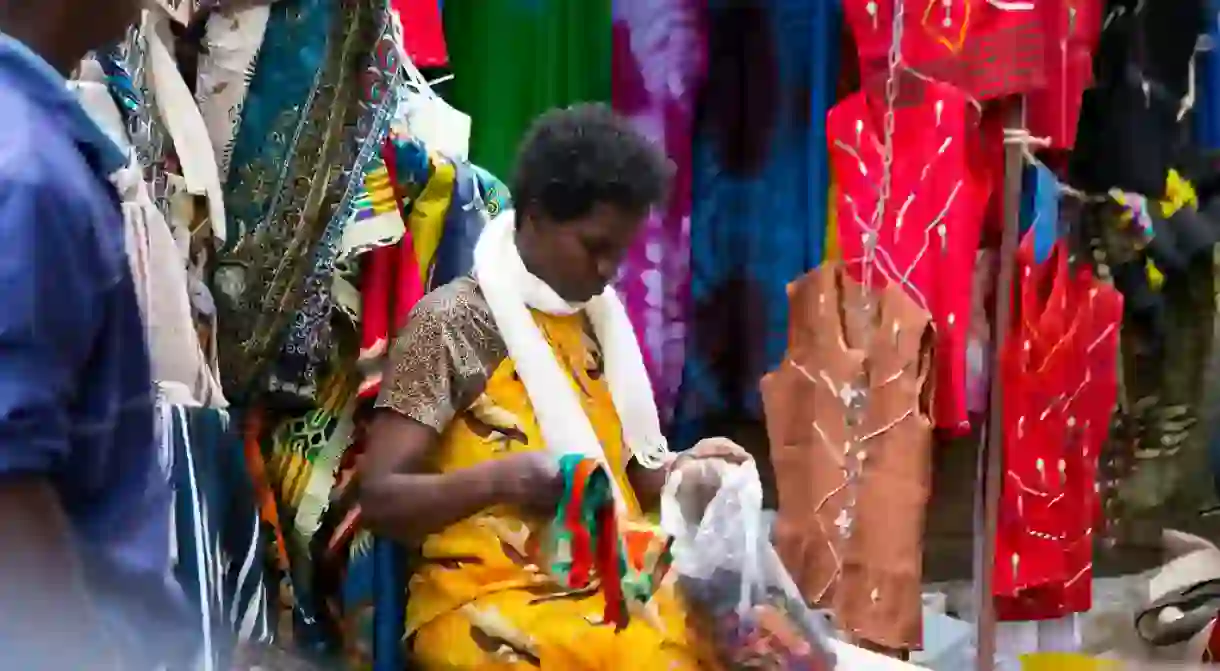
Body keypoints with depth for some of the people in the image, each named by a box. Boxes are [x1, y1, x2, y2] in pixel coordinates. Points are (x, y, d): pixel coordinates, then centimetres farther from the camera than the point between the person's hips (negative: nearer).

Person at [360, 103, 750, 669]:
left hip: (601, 584, 7)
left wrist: (683, 469, 2)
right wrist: (499, 479, -24)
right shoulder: (453, 322, -6)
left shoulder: (595, 322, 14)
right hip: (486, 601, -7)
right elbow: (378, 497, -10)